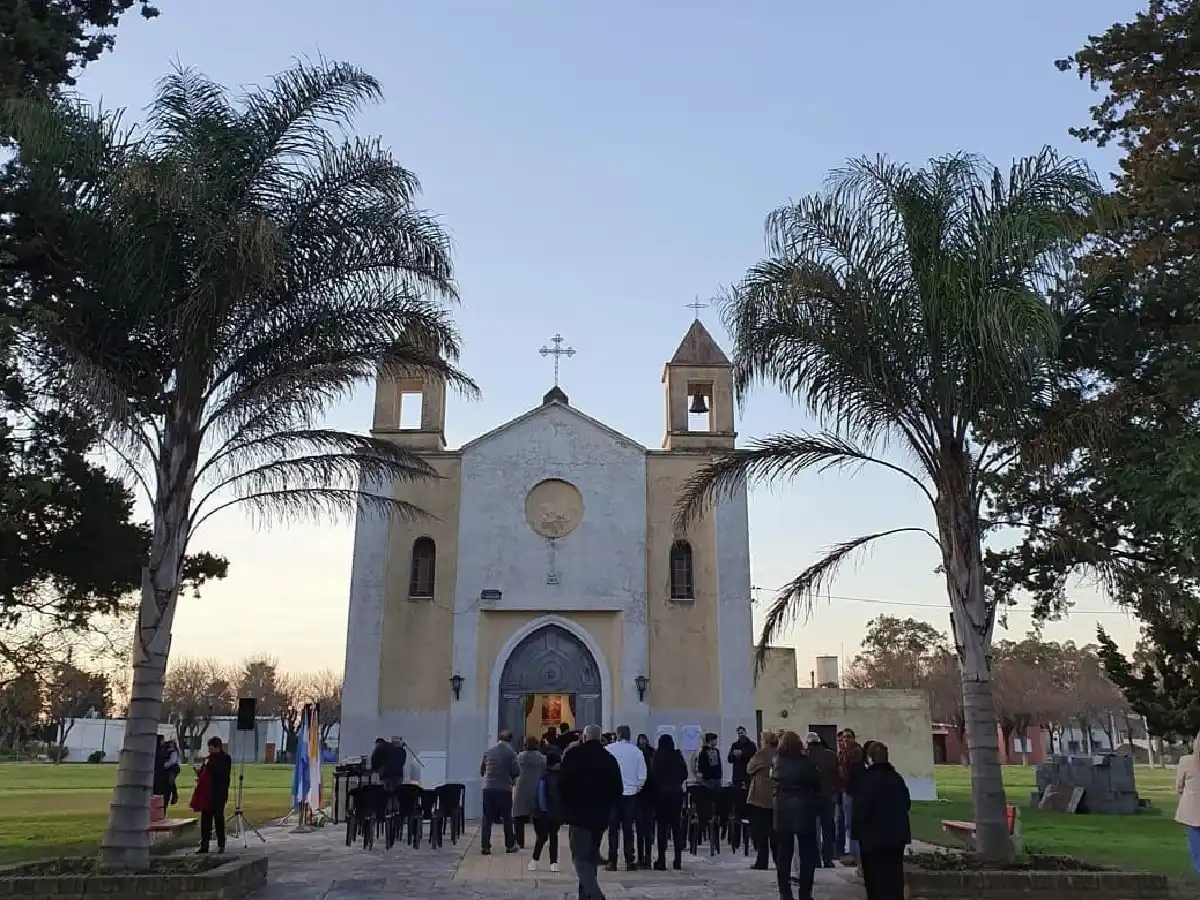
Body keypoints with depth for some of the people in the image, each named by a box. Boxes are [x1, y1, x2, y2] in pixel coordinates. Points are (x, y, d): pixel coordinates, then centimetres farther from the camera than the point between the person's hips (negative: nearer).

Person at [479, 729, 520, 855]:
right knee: (507, 818, 10)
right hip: (505, 789, -2)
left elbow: (481, 770, 11)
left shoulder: (488, 752, 4)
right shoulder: (511, 753, -6)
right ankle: (509, 846, 16)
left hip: (488, 788, 2)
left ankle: (484, 846, 3)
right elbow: (516, 771, -8)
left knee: (487, 818, 7)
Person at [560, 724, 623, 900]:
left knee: (580, 858, -6)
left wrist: (566, 805, 8)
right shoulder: (610, 758, 6)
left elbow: (562, 783, -7)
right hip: (600, 815, 5)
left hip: (579, 814, -5)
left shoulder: (573, 755, -5)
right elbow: (617, 790, 8)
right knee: (591, 857, 17)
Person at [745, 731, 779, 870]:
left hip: (760, 798, -5)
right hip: (775, 798, 5)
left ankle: (762, 862, 1)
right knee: (774, 831, 14)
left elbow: (749, 769, 1)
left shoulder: (762, 754, -12)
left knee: (760, 831, 2)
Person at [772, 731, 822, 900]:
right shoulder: (806, 763, -12)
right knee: (807, 855, 7)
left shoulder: (778, 762, -2)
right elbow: (817, 784, -3)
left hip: (782, 812, 3)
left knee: (783, 855, 11)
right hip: (804, 812, -3)